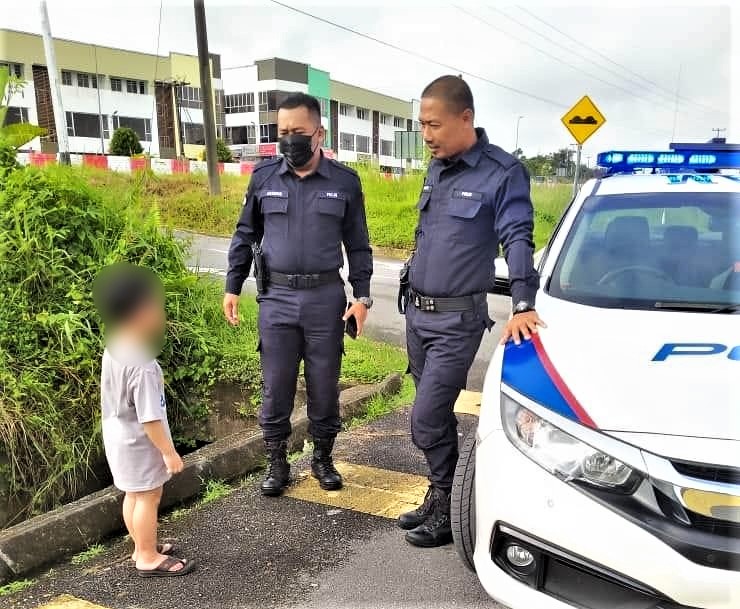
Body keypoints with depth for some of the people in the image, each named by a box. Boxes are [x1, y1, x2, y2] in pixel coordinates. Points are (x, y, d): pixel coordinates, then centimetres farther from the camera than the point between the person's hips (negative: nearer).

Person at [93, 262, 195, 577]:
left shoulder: (114, 349, -4)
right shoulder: (142, 366, -32)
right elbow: (150, 418, -28)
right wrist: (169, 452, -18)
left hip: (118, 434, 9)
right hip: (139, 443, -9)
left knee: (134, 494, 22)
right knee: (148, 497, 8)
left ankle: (142, 547, 39)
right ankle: (149, 558, 24)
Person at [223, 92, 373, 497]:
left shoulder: (345, 182, 2)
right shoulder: (264, 177, 4)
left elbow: (358, 246, 6)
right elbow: (245, 235, 11)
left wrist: (362, 296, -1)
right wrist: (232, 287, 7)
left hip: (326, 297, 0)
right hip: (276, 298, 1)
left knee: (324, 387, 9)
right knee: (275, 388, 6)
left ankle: (322, 459, 28)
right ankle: (277, 463, 23)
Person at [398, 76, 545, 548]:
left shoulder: (502, 172, -12)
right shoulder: (436, 168, 10)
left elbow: (518, 239, -19)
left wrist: (523, 305, -30)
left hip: (457, 319, -7)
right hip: (416, 312, 7)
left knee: (426, 421, -6)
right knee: (437, 415, 16)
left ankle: (449, 511, 15)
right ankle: (441, 498, 32)